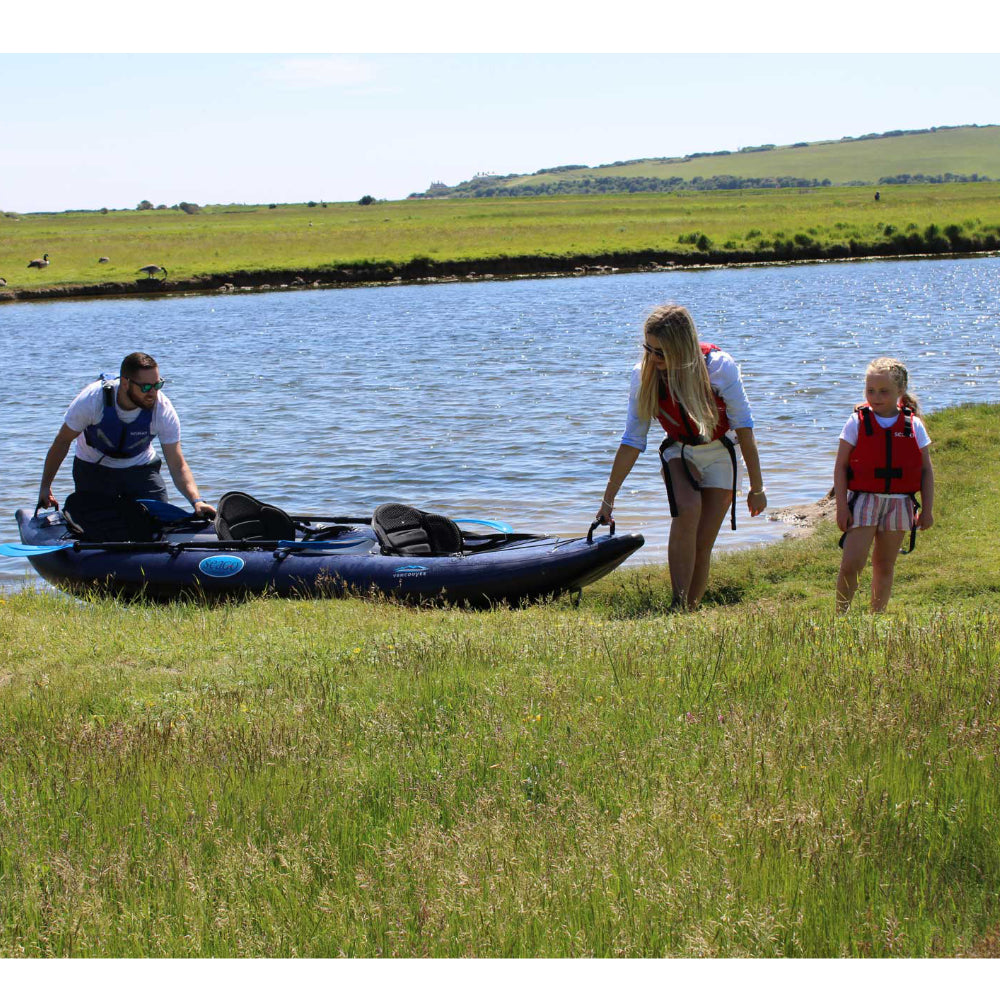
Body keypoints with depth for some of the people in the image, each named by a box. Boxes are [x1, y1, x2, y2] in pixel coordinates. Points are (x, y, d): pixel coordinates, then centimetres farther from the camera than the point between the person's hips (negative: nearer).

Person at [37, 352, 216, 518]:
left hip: (140, 469, 2)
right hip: (93, 468, -1)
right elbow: (63, 441, -12)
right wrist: (45, 486, -5)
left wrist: (196, 501, -40)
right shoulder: (92, 400, -28)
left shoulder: (163, 410, -25)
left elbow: (177, 466, -23)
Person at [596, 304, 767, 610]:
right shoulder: (644, 376, -17)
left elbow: (744, 428, -15)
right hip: (680, 452, 0)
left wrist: (757, 488, -12)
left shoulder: (718, 366, -24)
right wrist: (608, 499, -6)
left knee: (703, 543, -10)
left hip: (720, 454, 0)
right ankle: (678, 605, -31)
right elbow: (632, 441, -8)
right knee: (687, 509, -31)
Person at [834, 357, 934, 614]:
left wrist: (927, 509, 4)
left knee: (884, 566, 11)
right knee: (851, 564, -12)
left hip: (899, 503, 2)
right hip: (863, 499, -2)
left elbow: (926, 470, 8)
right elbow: (840, 466, -2)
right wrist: (842, 506, -8)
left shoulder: (913, 426, 2)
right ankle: (841, 614, 3)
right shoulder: (857, 422, -3)